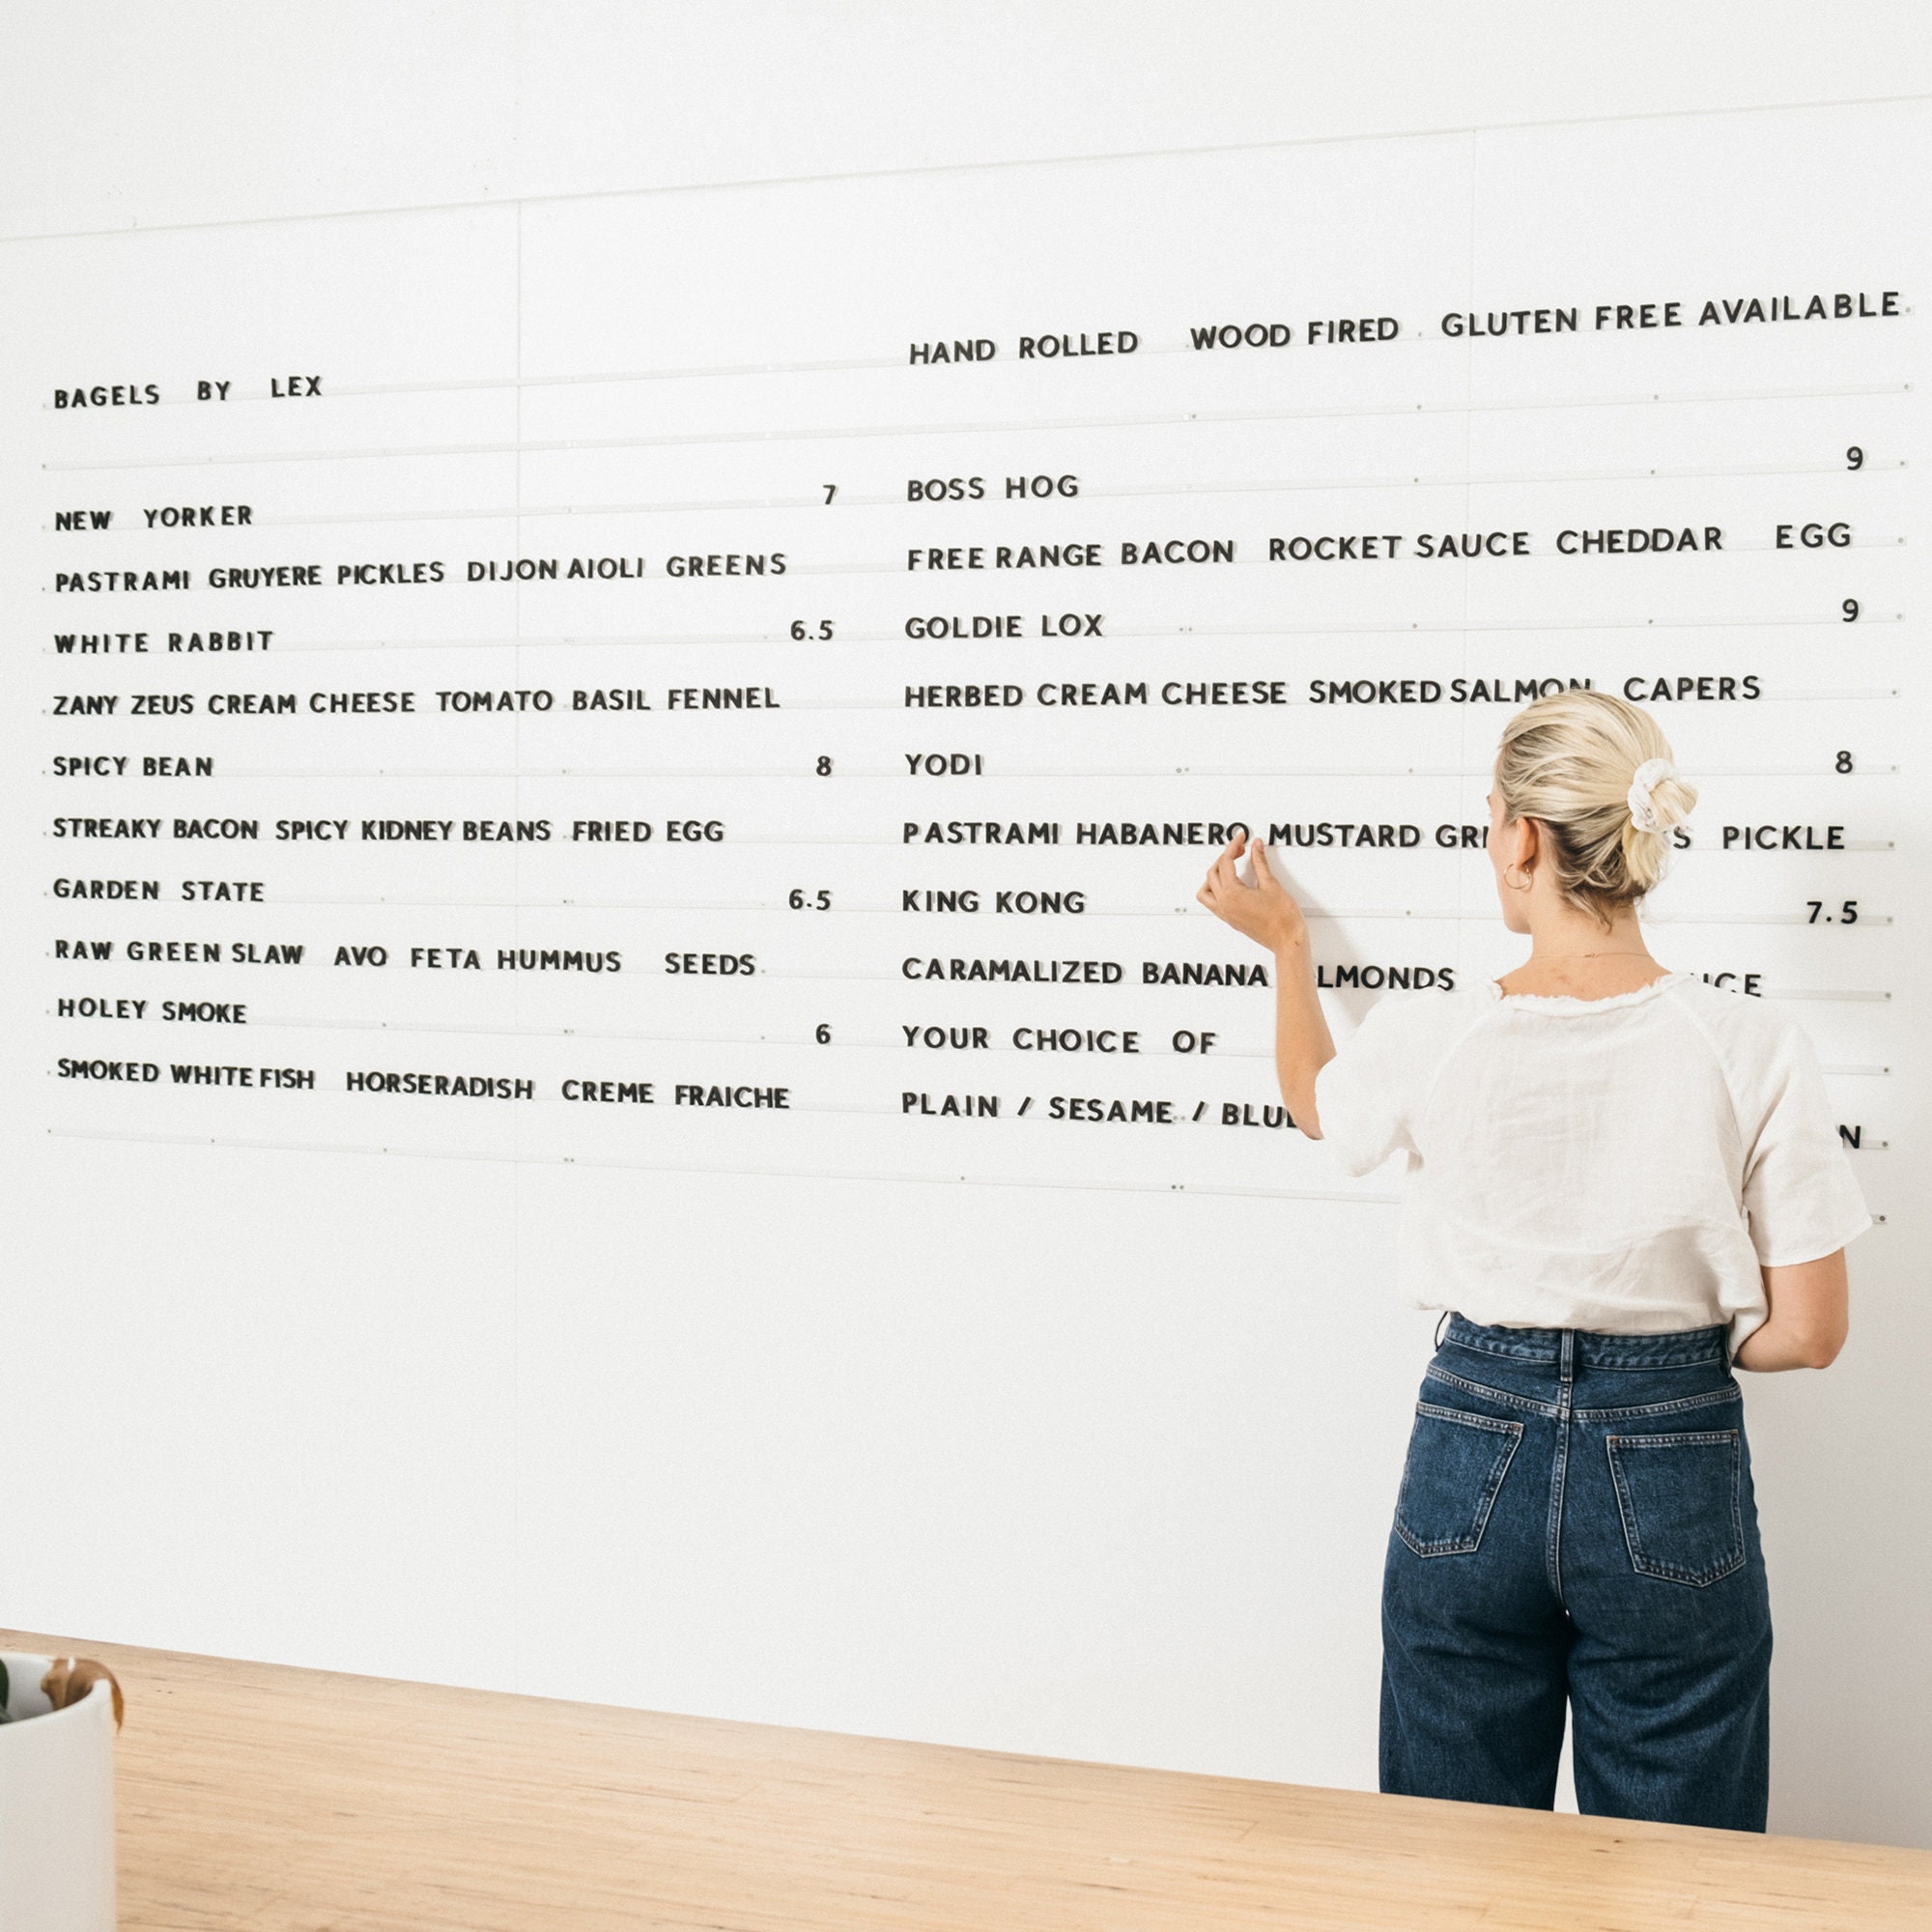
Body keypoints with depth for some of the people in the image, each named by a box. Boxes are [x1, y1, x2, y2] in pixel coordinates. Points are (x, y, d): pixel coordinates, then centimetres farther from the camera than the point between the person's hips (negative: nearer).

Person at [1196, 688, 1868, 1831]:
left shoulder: (1431, 1038, -11)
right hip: (1672, 1477, -1)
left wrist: (1287, 945, 30)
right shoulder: (1753, 1050, -13)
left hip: (1472, 1462, 1)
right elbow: (1807, 1333, -9)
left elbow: (1316, 1104, 15)